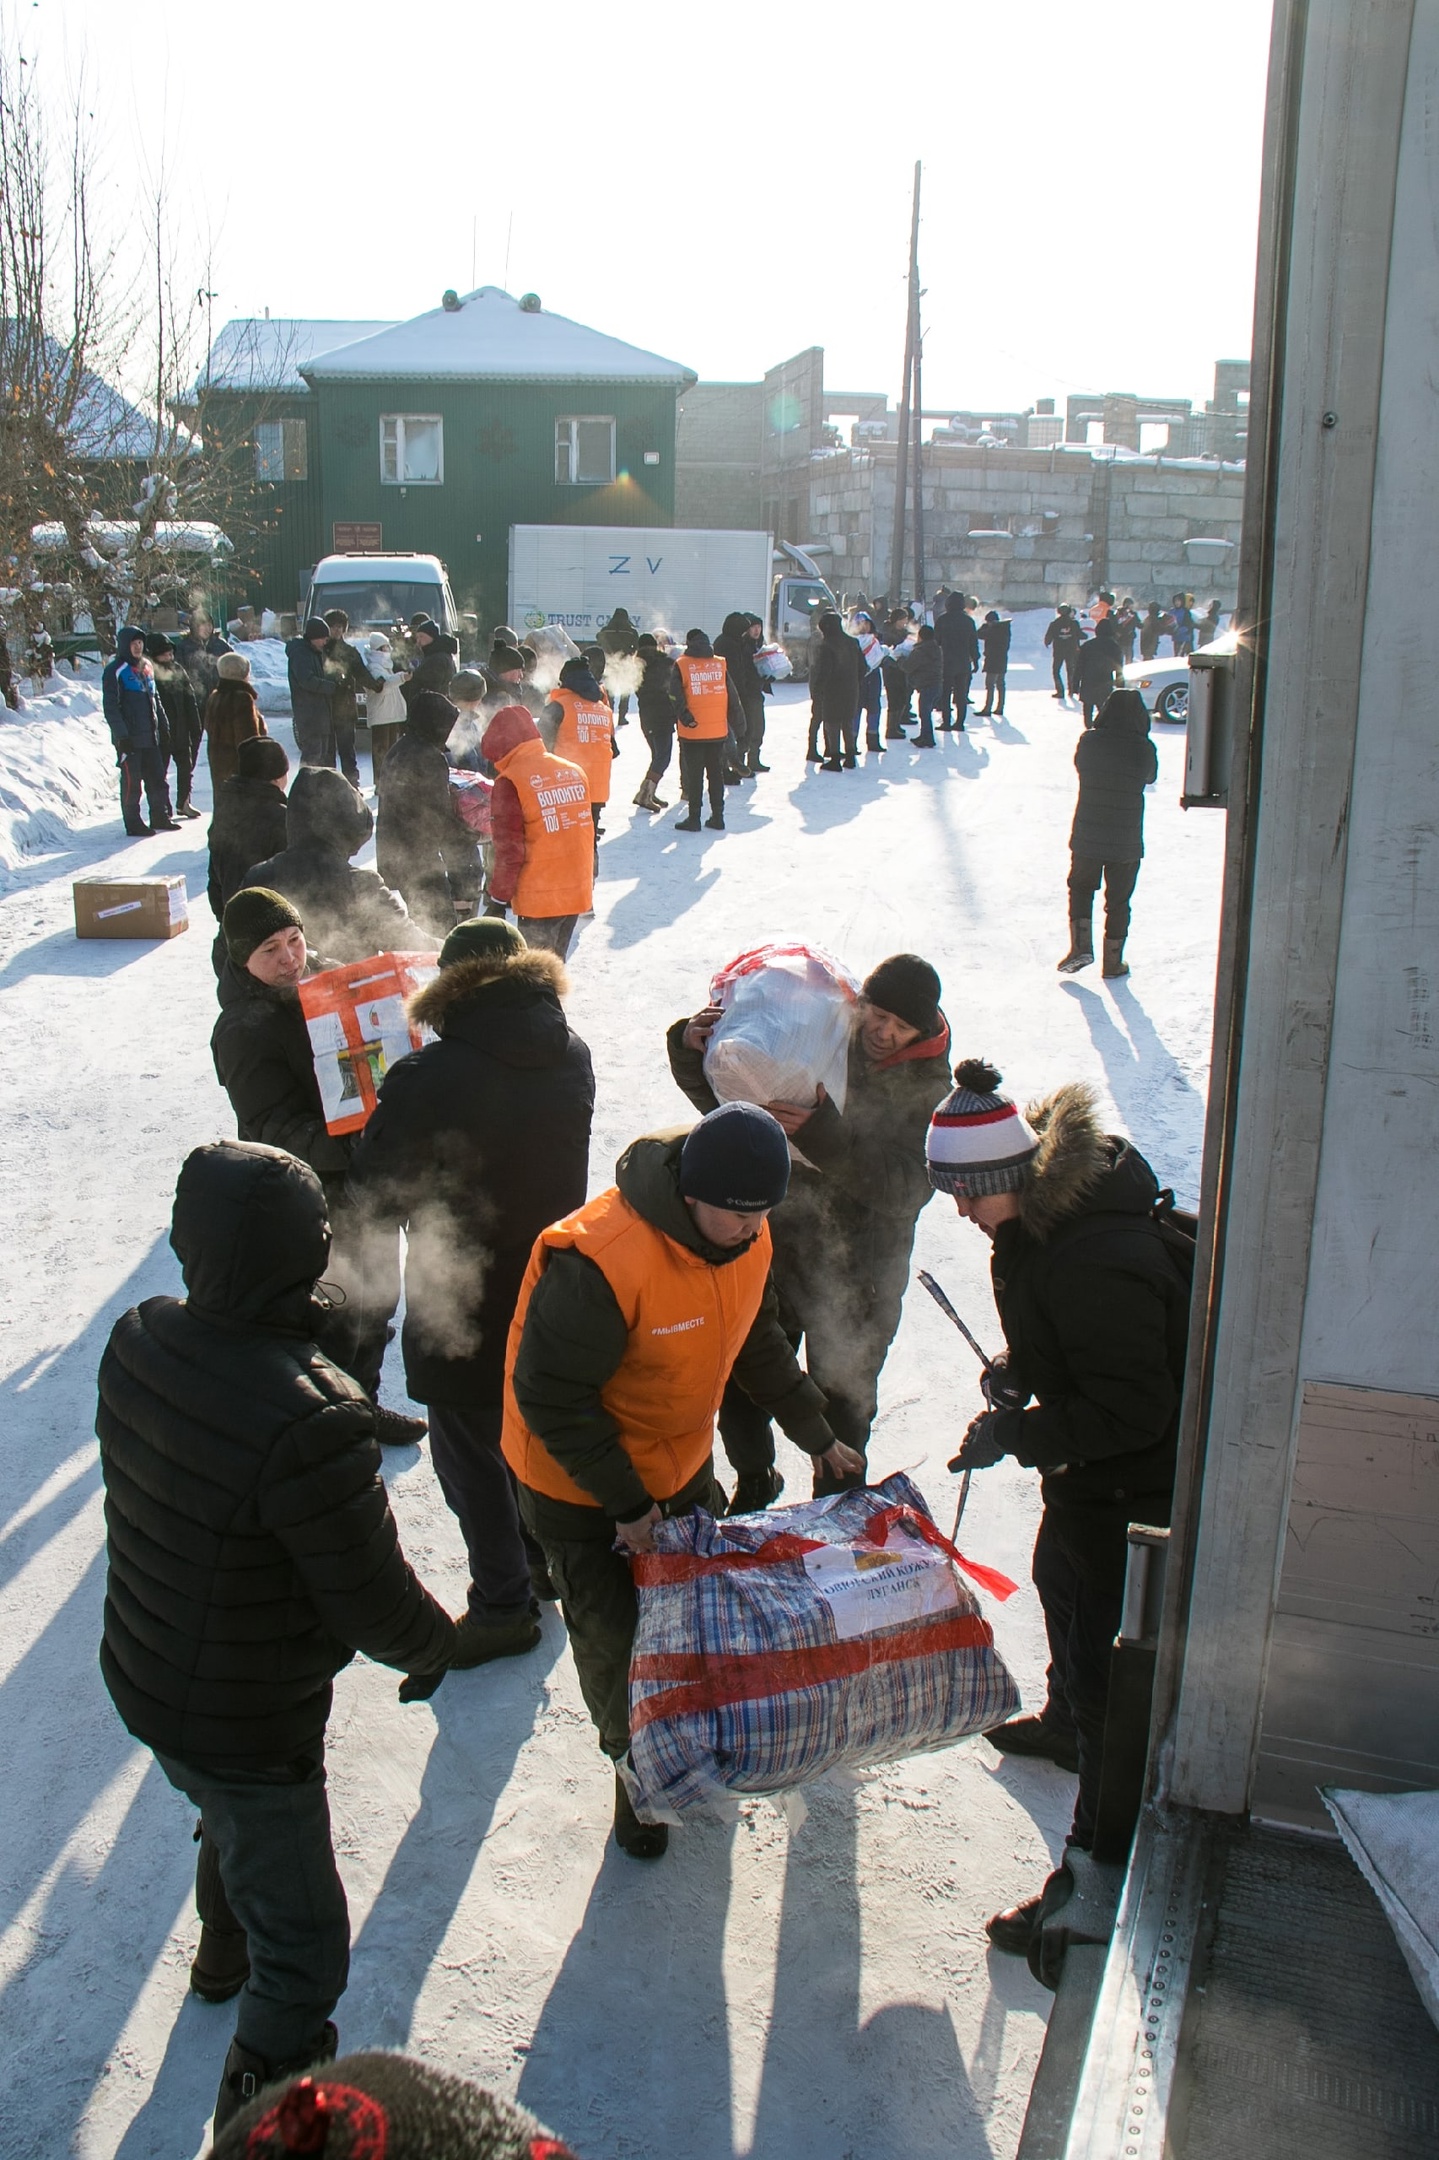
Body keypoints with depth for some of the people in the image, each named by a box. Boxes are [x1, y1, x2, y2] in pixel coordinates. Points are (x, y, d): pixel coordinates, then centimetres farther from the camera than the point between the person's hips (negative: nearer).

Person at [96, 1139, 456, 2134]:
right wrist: (435, 1645, -2)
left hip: (142, 1677, 9)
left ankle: (226, 1950, 66)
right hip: (247, 1728, -8)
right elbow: (374, 1602, -26)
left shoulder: (139, 1341, -15)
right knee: (306, 1951, 14)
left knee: (234, 1821, 38)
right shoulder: (309, 1422, -39)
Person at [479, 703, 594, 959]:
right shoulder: (574, 771, 8)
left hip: (539, 898, -7)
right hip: (578, 892, 7)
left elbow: (509, 850, -14)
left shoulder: (511, 782, -13)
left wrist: (498, 900, -5)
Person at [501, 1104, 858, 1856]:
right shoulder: (602, 1260, -38)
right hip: (580, 1488, -6)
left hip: (682, 1464, 7)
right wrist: (625, 1503, -23)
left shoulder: (746, 1236, -12)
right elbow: (550, 1395, -28)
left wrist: (816, 1434, 10)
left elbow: (757, 1340, 8)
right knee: (617, 1642, 5)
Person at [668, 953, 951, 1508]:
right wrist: (692, 1050, -17)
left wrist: (823, 1135, -37)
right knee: (741, 1389, 10)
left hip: (858, 1282, -2)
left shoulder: (931, 1090, -8)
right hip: (775, 1250, 2)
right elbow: (725, 1098, 4)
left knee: (844, 1404, 13)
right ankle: (755, 1483, 40)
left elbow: (904, 1187, -24)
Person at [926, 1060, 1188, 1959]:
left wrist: (1020, 1433, -27)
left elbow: (1133, 1413, -31)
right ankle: (1069, 1723, 61)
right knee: (1060, 1582, 32)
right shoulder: (1047, 1212, -6)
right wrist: (1018, 1367, -1)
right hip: (1087, 1477, 11)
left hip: (1129, 1491, -11)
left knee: (1106, 1667, -1)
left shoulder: (1097, 1263, -36)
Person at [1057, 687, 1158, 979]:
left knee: (1080, 886, 21)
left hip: (1087, 835, 1)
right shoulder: (1143, 748, -12)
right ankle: (1112, 962, 19)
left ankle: (1080, 945, 7)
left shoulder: (1089, 741, -10)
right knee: (1118, 900, 12)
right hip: (1126, 840, -1)